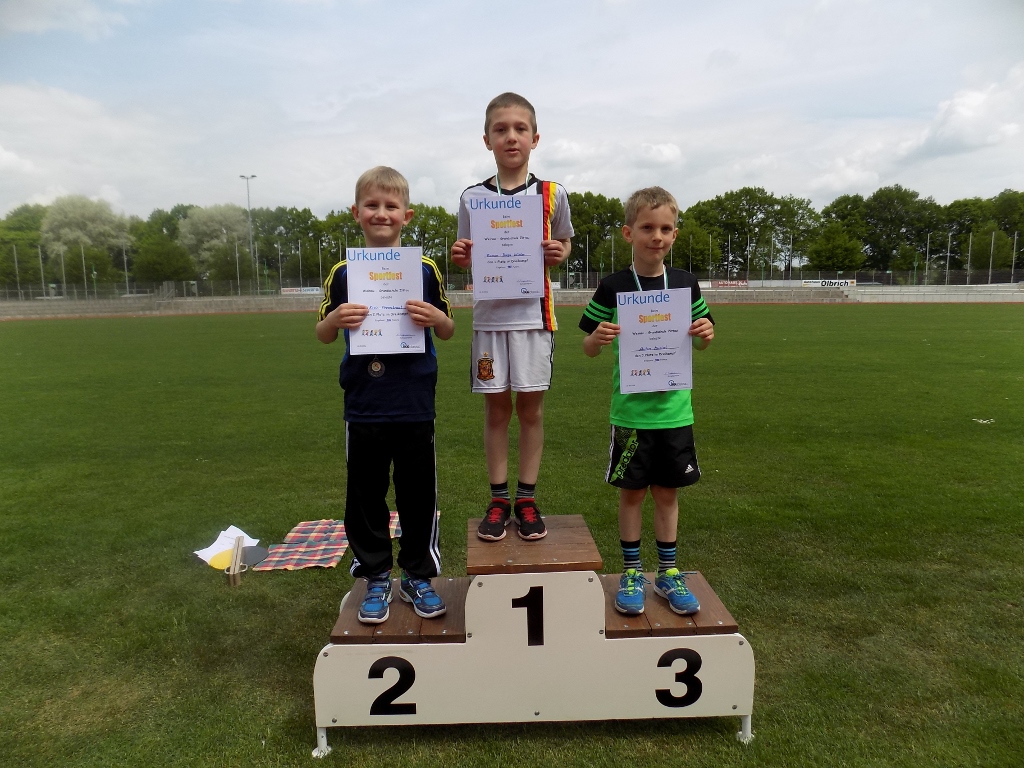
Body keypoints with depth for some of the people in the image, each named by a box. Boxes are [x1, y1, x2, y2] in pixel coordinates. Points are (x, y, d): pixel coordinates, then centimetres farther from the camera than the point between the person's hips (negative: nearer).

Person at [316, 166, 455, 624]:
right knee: (365, 496, 11)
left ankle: (418, 576, 28)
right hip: (363, 409, 1)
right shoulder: (343, 273, 2)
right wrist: (334, 319, -14)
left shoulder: (424, 270, 1)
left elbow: (448, 332, 7)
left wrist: (436, 318, -16)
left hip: (414, 406, 0)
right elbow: (322, 335, 9)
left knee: (417, 494, 10)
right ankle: (375, 578, 29)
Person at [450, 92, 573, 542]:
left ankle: (527, 499, 19)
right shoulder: (472, 198, 4)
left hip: (533, 314, -1)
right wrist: (460, 256, -11)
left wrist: (558, 254, -9)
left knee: (530, 407, 5)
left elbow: (564, 243, 13)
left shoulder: (551, 195, 1)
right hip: (489, 315, 1)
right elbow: (469, 258, 12)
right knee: (496, 408, 6)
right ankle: (498, 499, 19)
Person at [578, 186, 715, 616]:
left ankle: (668, 573, 30)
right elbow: (589, 349, -1)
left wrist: (705, 334, -11)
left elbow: (700, 341, 12)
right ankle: (631, 573, 26)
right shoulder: (613, 287, -6)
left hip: (674, 410, 2)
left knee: (668, 491, 14)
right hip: (630, 412, -2)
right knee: (631, 492, 9)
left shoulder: (685, 284, 1)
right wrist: (599, 337, -23)